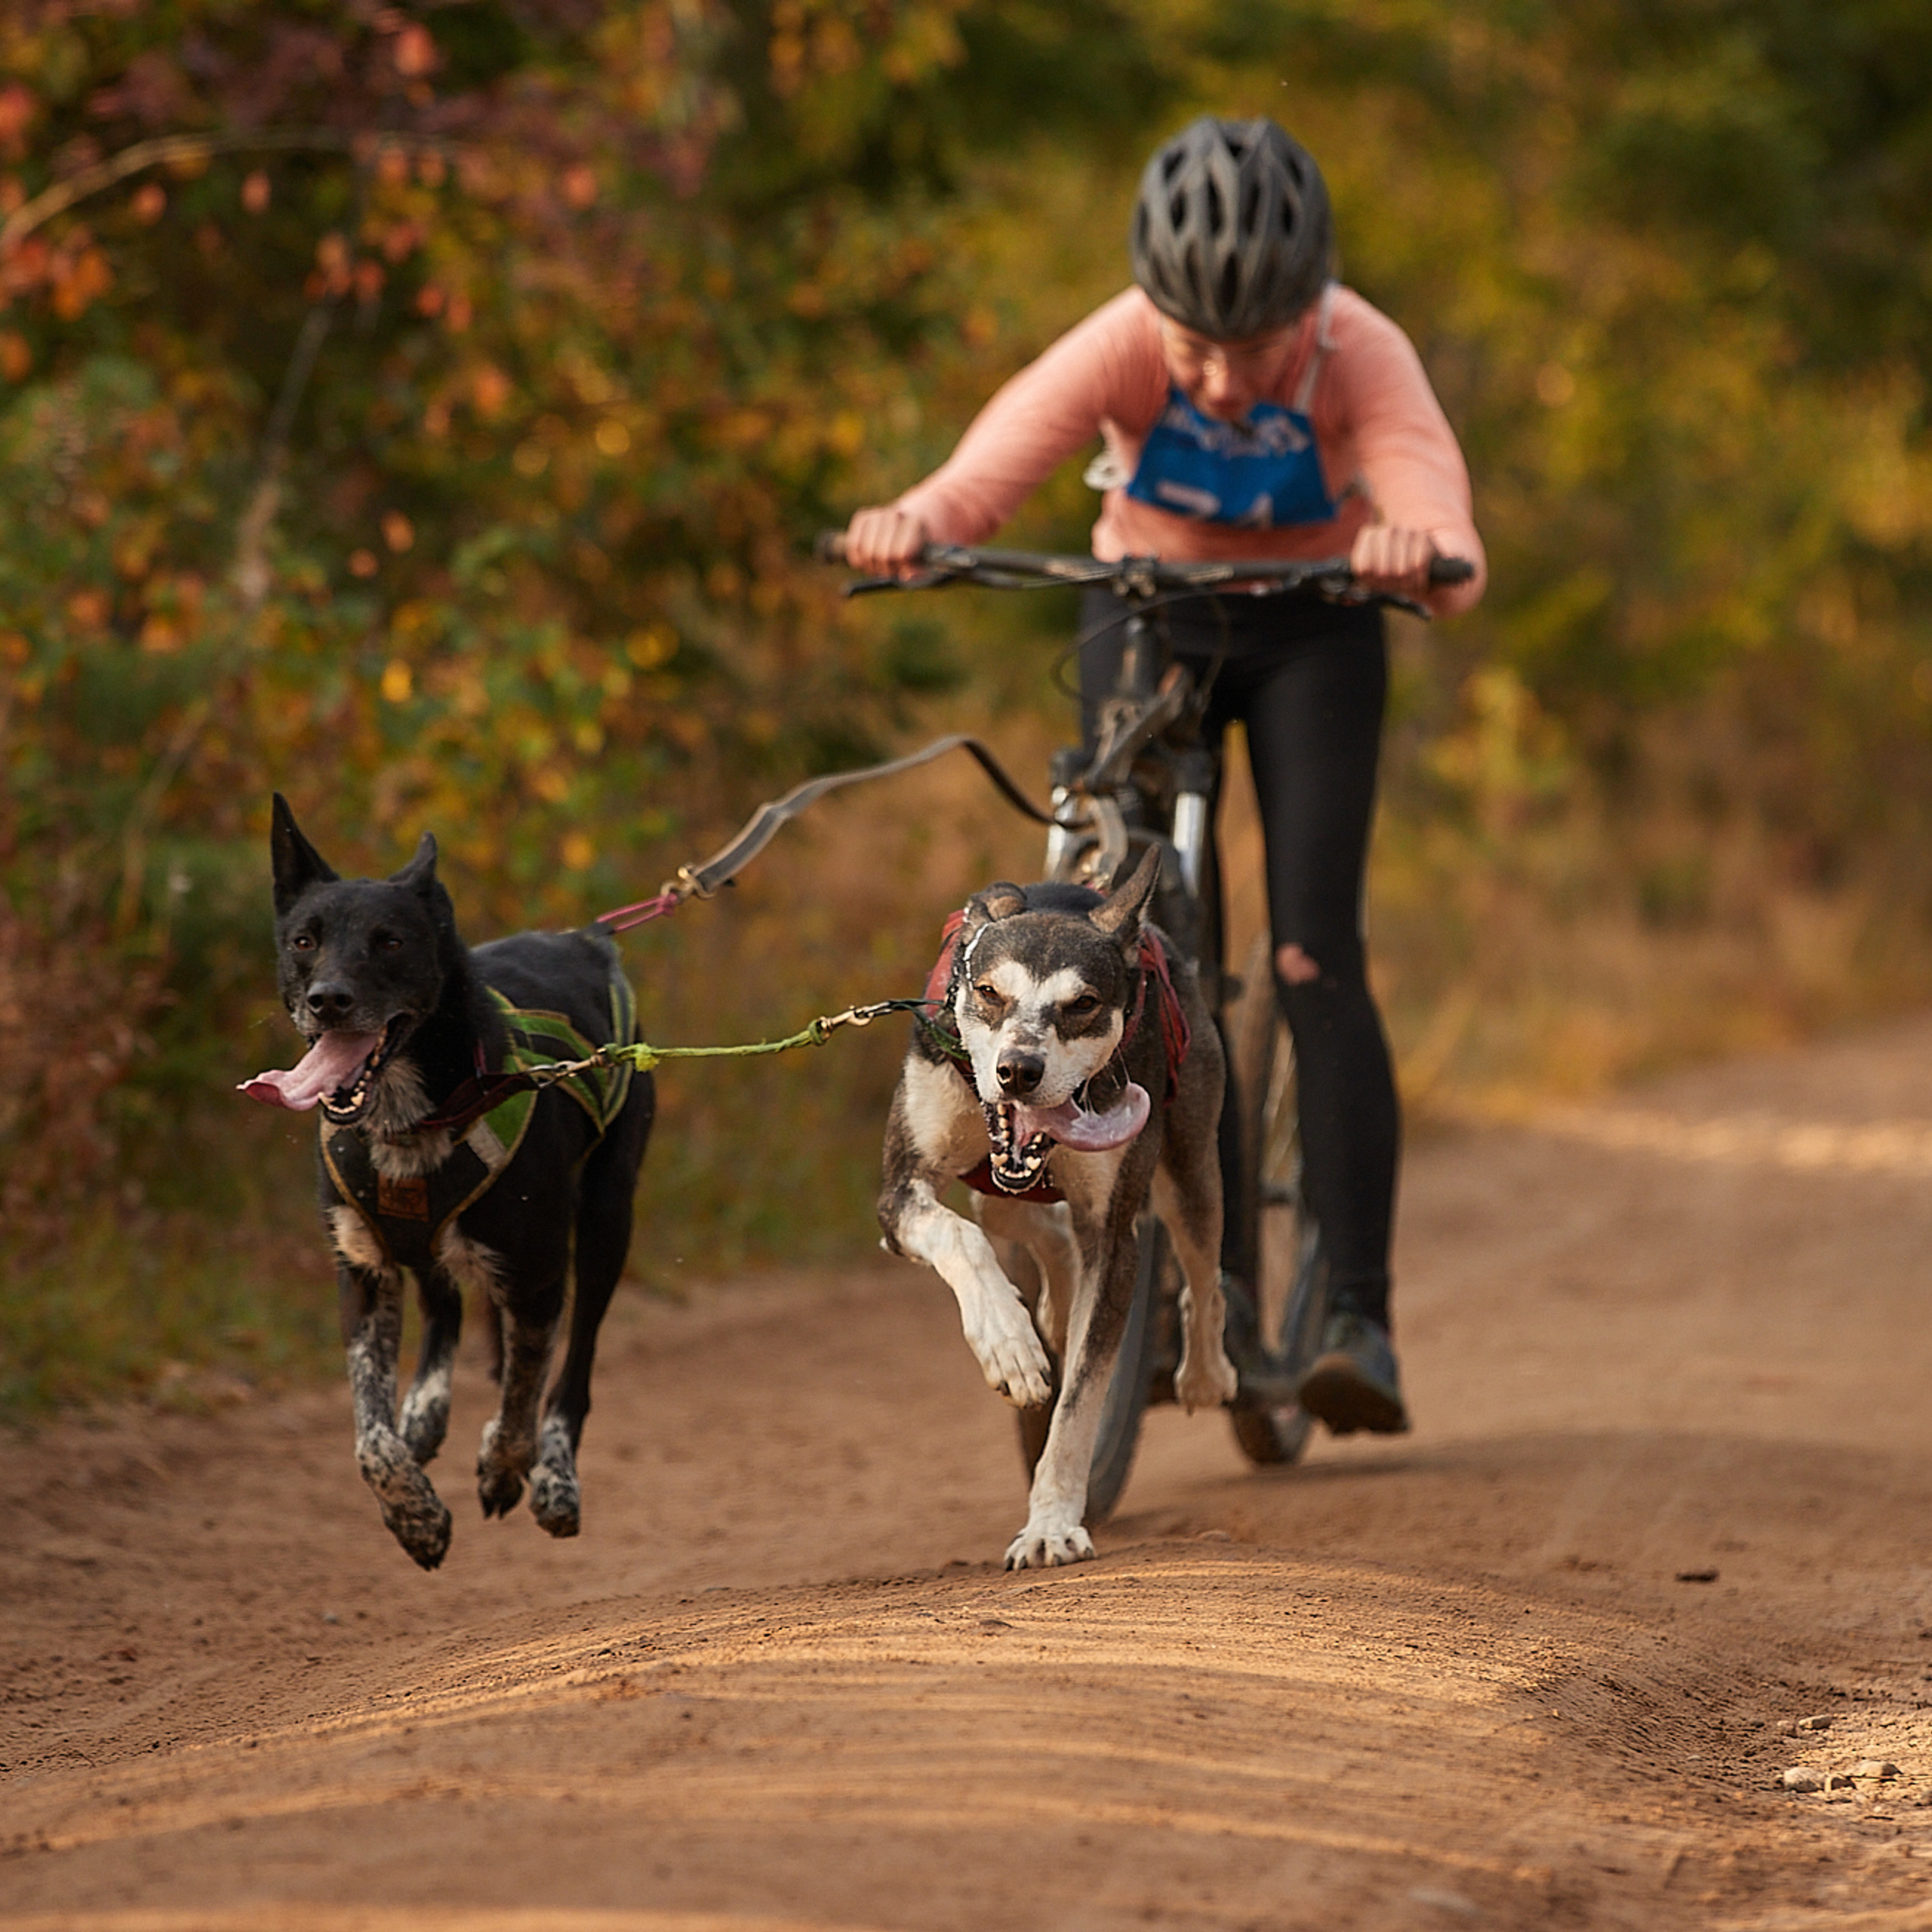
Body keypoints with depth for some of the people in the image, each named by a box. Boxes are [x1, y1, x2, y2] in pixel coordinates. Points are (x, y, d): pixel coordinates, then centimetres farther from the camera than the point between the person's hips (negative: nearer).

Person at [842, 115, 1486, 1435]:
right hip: (1148, 616, 2)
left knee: (1316, 953, -17)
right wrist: (915, 523, -67)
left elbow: (1436, 500, -45)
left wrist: (1426, 556, -69)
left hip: (1311, 632, -2)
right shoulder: (1120, 348, -28)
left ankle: (1360, 1321, -19)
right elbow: (997, 462, -44)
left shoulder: (1362, 357, -30)